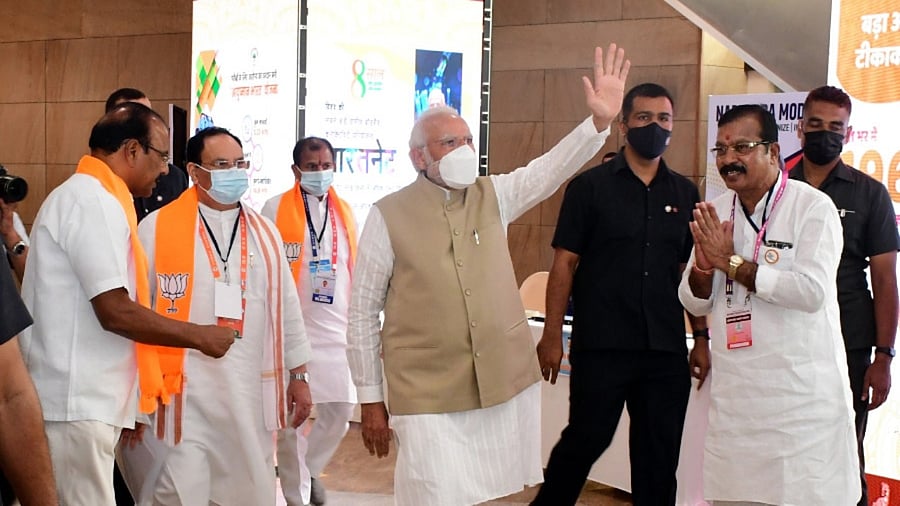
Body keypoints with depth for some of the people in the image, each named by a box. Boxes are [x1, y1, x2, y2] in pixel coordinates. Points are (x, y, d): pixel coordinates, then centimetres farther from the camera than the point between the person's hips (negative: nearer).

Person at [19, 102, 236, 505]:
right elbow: (116, 312, -20)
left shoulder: (84, 196, 17)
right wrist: (200, 336, -10)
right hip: (76, 401, -10)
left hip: (82, 397, 10)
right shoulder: (94, 201, -14)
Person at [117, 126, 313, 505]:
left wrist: (299, 375, 14)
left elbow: (287, 310, 15)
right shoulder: (158, 228, -3)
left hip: (250, 397, 4)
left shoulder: (265, 233, 11)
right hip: (182, 396, -4)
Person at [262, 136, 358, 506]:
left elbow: (355, 272, 14)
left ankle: (308, 469, 32)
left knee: (340, 411, 5)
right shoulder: (276, 209, -3)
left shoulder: (345, 212, 10)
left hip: (338, 330, 4)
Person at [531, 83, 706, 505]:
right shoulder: (590, 186, -2)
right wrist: (552, 335, -8)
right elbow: (564, 264, -3)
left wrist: (703, 336, 8)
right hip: (600, 345, -3)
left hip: (666, 349, 4)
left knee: (660, 454, 8)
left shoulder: (685, 193, 10)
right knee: (585, 440, 5)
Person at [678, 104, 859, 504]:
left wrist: (730, 262, -17)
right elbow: (695, 303, 11)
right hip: (733, 394, 5)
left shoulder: (813, 208, -8)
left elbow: (812, 291, -21)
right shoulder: (715, 213, 9)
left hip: (801, 393, -5)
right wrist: (703, 266, -11)